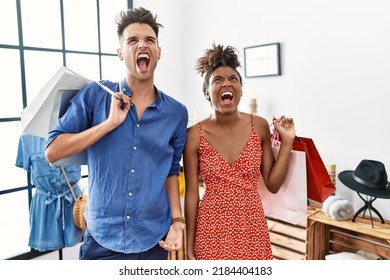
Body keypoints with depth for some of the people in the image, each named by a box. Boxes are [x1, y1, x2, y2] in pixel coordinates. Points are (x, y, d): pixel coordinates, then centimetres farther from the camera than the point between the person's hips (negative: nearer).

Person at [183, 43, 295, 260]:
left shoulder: (259, 126, -2)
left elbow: (273, 184, 1)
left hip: (252, 228, 2)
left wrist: (287, 142, -6)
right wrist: (189, 245, -1)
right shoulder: (195, 135, -8)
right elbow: (191, 192, -4)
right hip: (212, 230, -2)